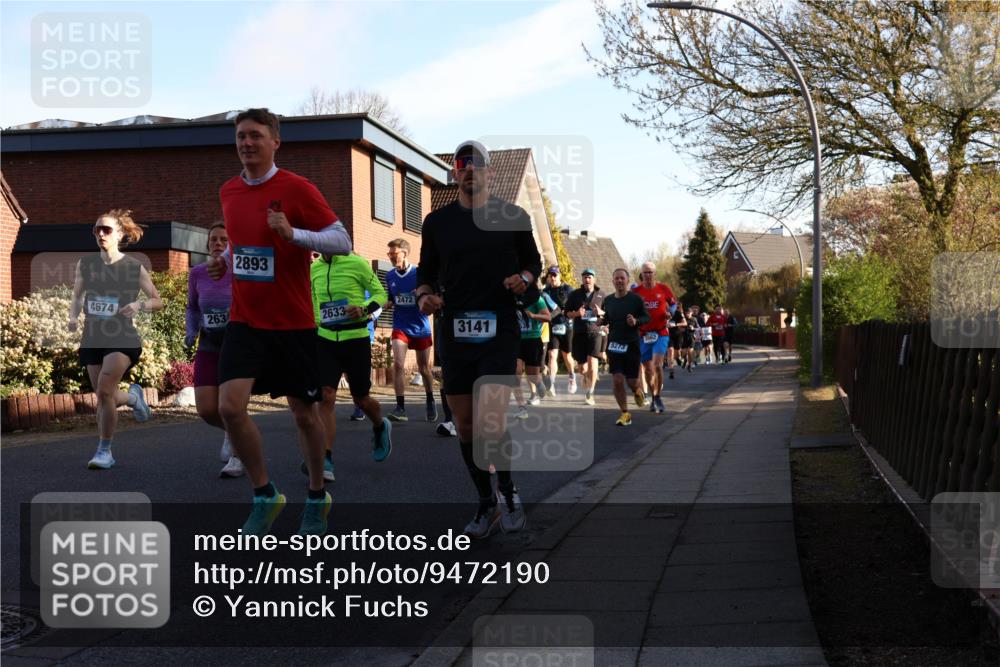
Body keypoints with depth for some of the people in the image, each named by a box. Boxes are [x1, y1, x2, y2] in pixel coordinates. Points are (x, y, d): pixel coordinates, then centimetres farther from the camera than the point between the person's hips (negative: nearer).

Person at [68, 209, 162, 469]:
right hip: (93, 339, 4)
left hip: (123, 339, -4)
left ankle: (104, 450, -8)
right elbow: (77, 296, 16)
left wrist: (139, 304, -17)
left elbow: (158, 301, 4)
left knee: (104, 389, -21)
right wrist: (73, 317, -4)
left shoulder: (134, 268, -4)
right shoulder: (85, 264, 4)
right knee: (104, 397, 8)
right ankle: (133, 397, 44)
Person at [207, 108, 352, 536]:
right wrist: (224, 260, 6)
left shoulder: (297, 189, -9)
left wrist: (293, 233, -25)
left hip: (293, 323, -4)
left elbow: (342, 240, -11)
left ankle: (317, 497, 28)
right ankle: (265, 495, 5)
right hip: (245, 321, 4)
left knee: (303, 411, 7)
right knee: (230, 406, -13)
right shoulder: (228, 192, 8)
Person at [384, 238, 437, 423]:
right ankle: (400, 408, -14)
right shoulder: (390, 276, 2)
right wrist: (385, 304, -5)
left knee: (424, 368, 11)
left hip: (420, 326, -2)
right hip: (400, 327, 2)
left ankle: (430, 403, 33)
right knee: (398, 364, -16)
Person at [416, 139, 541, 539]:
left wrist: (525, 278, -7)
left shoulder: (513, 217, 3)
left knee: (491, 423, -16)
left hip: (499, 331, -3)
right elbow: (426, 271, 17)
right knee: (466, 426, 7)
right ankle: (486, 504, 24)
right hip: (455, 333, 3)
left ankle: (507, 491, 11)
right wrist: (425, 295, -4)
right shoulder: (436, 222, 8)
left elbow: (533, 262, 14)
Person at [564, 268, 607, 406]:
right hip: (579, 333, 2)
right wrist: (577, 313, -11)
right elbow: (566, 312, 9)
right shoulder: (574, 294, 8)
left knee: (592, 361, -16)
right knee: (582, 367, 6)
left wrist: (601, 312, -8)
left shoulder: (601, 294, 7)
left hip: (595, 331, -2)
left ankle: (590, 395, -12)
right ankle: (586, 376, 44)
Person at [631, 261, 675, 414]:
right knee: (648, 369, 7)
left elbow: (673, 303, 14)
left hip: (660, 334, -1)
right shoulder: (636, 291, -1)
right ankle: (653, 397, 28)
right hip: (643, 334, 1)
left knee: (657, 365, -17)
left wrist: (670, 313, -5)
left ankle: (658, 397, 2)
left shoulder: (663, 289, -1)